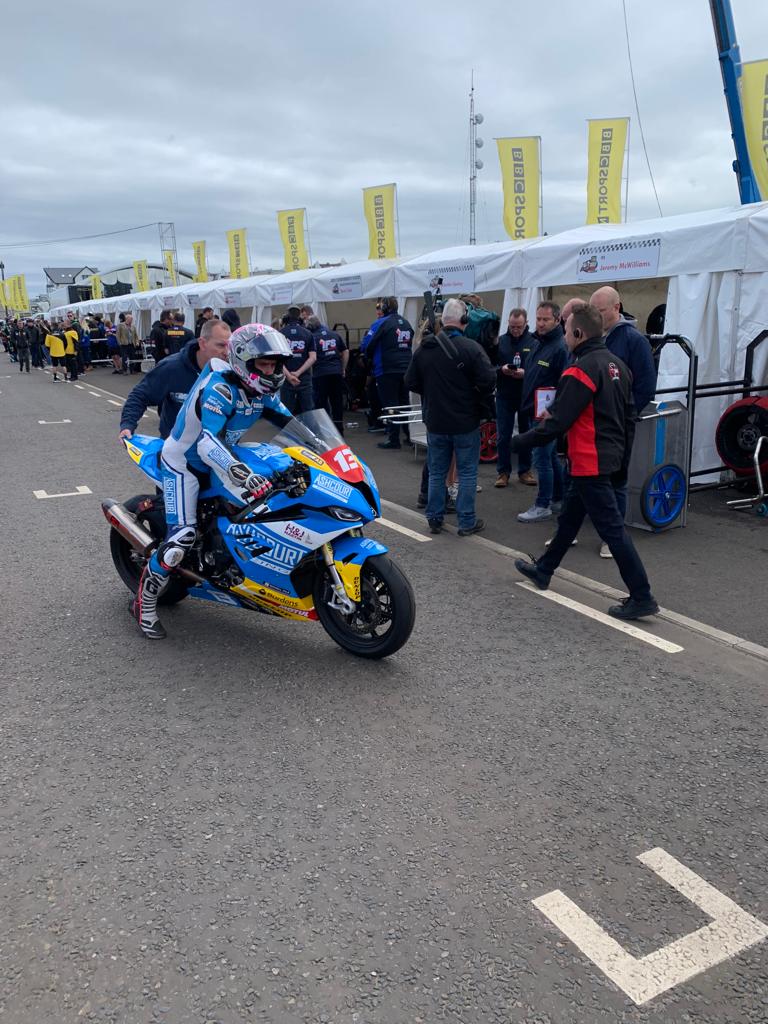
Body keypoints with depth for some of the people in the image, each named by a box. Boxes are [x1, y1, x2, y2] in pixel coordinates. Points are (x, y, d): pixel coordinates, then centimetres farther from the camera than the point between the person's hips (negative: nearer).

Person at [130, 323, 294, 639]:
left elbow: (290, 422, 5)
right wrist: (243, 475, -60)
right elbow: (208, 441, -45)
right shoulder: (220, 387, -31)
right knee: (182, 536, -17)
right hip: (184, 463, -9)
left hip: (219, 458, 9)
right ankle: (144, 603, 0)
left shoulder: (261, 390, -6)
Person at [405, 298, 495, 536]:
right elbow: (488, 380, -18)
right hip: (465, 422, -4)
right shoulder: (470, 347, -16)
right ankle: (467, 522, 10)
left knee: (436, 473, 15)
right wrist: (479, 400, 2)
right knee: (467, 473, 6)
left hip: (435, 421, 4)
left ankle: (434, 519, 20)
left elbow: (410, 382, 4)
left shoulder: (423, 349, -1)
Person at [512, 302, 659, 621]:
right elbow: (628, 417, 15)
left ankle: (642, 597, 1)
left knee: (612, 528, -4)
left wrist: (519, 440, -7)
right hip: (610, 460, 10)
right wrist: (623, 463, 21)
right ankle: (543, 570, 36)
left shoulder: (581, 371, -19)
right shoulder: (616, 365, 10)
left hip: (590, 464, -10)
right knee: (569, 517, 21)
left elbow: (558, 423, -21)